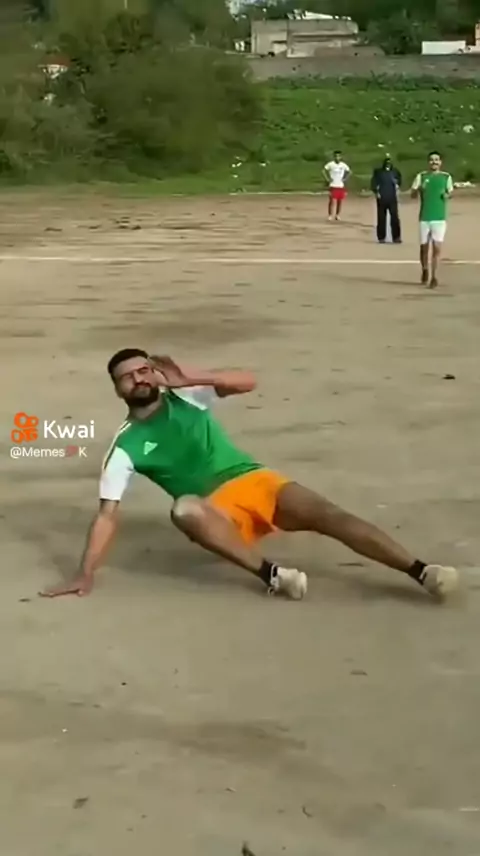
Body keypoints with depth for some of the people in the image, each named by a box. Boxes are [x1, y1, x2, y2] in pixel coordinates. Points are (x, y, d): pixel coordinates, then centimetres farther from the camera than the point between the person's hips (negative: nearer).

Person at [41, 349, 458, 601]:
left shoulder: (185, 397, 5)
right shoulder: (125, 447, 0)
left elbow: (248, 382, -7)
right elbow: (108, 513, -5)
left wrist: (188, 379, -19)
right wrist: (87, 574, -16)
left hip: (254, 481, 1)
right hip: (217, 510, -1)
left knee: (328, 516, -23)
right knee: (184, 509, -37)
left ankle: (420, 570, -32)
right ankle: (271, 573, -44)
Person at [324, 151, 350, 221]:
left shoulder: (343, 165, 4)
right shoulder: (331, 164, -6)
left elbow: (349, 172, 17)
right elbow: (325, 170, 2)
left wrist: (345, 179, 4)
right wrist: (328, 178, -6)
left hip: (341, 186, 4)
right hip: (333, 186, -4)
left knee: (340, 201, 4)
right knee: (333, 201, -10)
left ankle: (338, 215, 16)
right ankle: (330, 216, -4)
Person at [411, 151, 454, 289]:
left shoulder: (446, 177, 6)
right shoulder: (421, 176, 4)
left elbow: (450, 191, 15)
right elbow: (413, 195, 3)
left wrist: (448, 195, -8)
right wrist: (418, 189, -19)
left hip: (440, 217, -1)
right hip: (425, 217, 1)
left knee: (437, 247, -9)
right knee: (424, 247, 8)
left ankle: (434, 276, -6)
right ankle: (425, 271, 32)